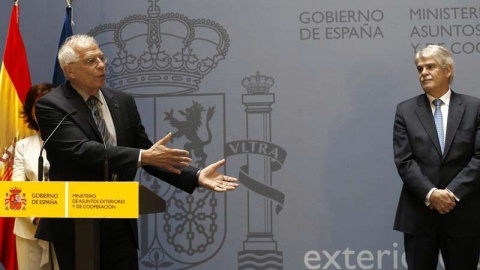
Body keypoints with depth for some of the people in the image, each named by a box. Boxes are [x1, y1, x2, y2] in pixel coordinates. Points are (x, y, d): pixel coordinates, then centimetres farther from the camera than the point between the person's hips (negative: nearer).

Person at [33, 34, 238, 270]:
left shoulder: (123, 102, 8)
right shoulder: (51, 106, -9)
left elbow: (148, 153, 9)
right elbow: (82, 150, -23)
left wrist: (196, 176, -4)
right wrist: (143, 156, -29)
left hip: (119, 223, 4)